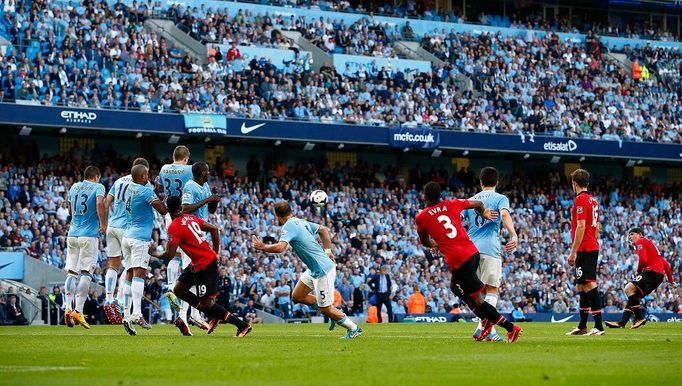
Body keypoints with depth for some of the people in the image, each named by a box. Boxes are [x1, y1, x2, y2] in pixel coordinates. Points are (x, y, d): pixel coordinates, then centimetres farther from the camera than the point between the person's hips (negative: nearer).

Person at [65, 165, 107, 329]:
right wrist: (103, 225, -12)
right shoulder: (98, 187, 1)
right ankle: (78, 311, -11)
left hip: (73, 234, 5)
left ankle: (68, 308, -3)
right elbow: (100, 203, -19)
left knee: (71, 273, 7)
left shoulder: (74, 187, 17)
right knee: (86, 273, -4)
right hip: (89, 235, -5)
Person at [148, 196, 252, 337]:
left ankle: (242, 325, -1)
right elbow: (214, 229, 13)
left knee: (206, 304, -3)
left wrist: (155, 253, 4)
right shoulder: (190, 218, 7)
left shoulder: (174, 227, -17)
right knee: (178, 290, 17)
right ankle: (214, 316, 19)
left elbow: (169, 255, -18)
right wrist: (215, 254, 18)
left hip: (205, 266, -9)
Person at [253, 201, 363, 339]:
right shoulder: (300, 222, 10)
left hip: (322, 270, -10)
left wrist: (262, 247, -16)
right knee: (297, 296, 15)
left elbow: (280, 248, -32)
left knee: (326, 309, 0)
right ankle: (334, 313, 21)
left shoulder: (288, 226, -18)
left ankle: (354, 328, 16)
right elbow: (323, 229, 22)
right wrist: (327, 250, 19)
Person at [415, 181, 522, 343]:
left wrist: (434, 245, 41)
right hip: (473, 252, 7)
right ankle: (487, 320, 20)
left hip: (458, 260, -7)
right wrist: (483, 213, 47)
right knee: (455, 286, 28)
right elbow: (478, 204, 24)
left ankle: (511, 327, -4)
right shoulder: (452, 205, 11)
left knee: (476, 299, -1)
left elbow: (424, 242, 18)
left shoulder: (421, 217, 1)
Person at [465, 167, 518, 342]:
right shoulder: (500, 198, 4)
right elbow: (505, 215, -16)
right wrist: (514, 235, -29)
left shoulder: (471, 200, 18)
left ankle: (489, 329, 11)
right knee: (492, 290, -2)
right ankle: (483, 327, -18)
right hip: (490, 248, -5)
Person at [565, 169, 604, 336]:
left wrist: (573, 252, -17)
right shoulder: (593, 201, 17)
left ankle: (599, 326, -17)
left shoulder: (580, 200, -11)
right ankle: (582, 327, 19)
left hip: (584, 249, -10)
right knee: (582, 287, 14)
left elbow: (581, 227, -18)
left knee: (589, 285, -12)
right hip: (593, 247, 10)